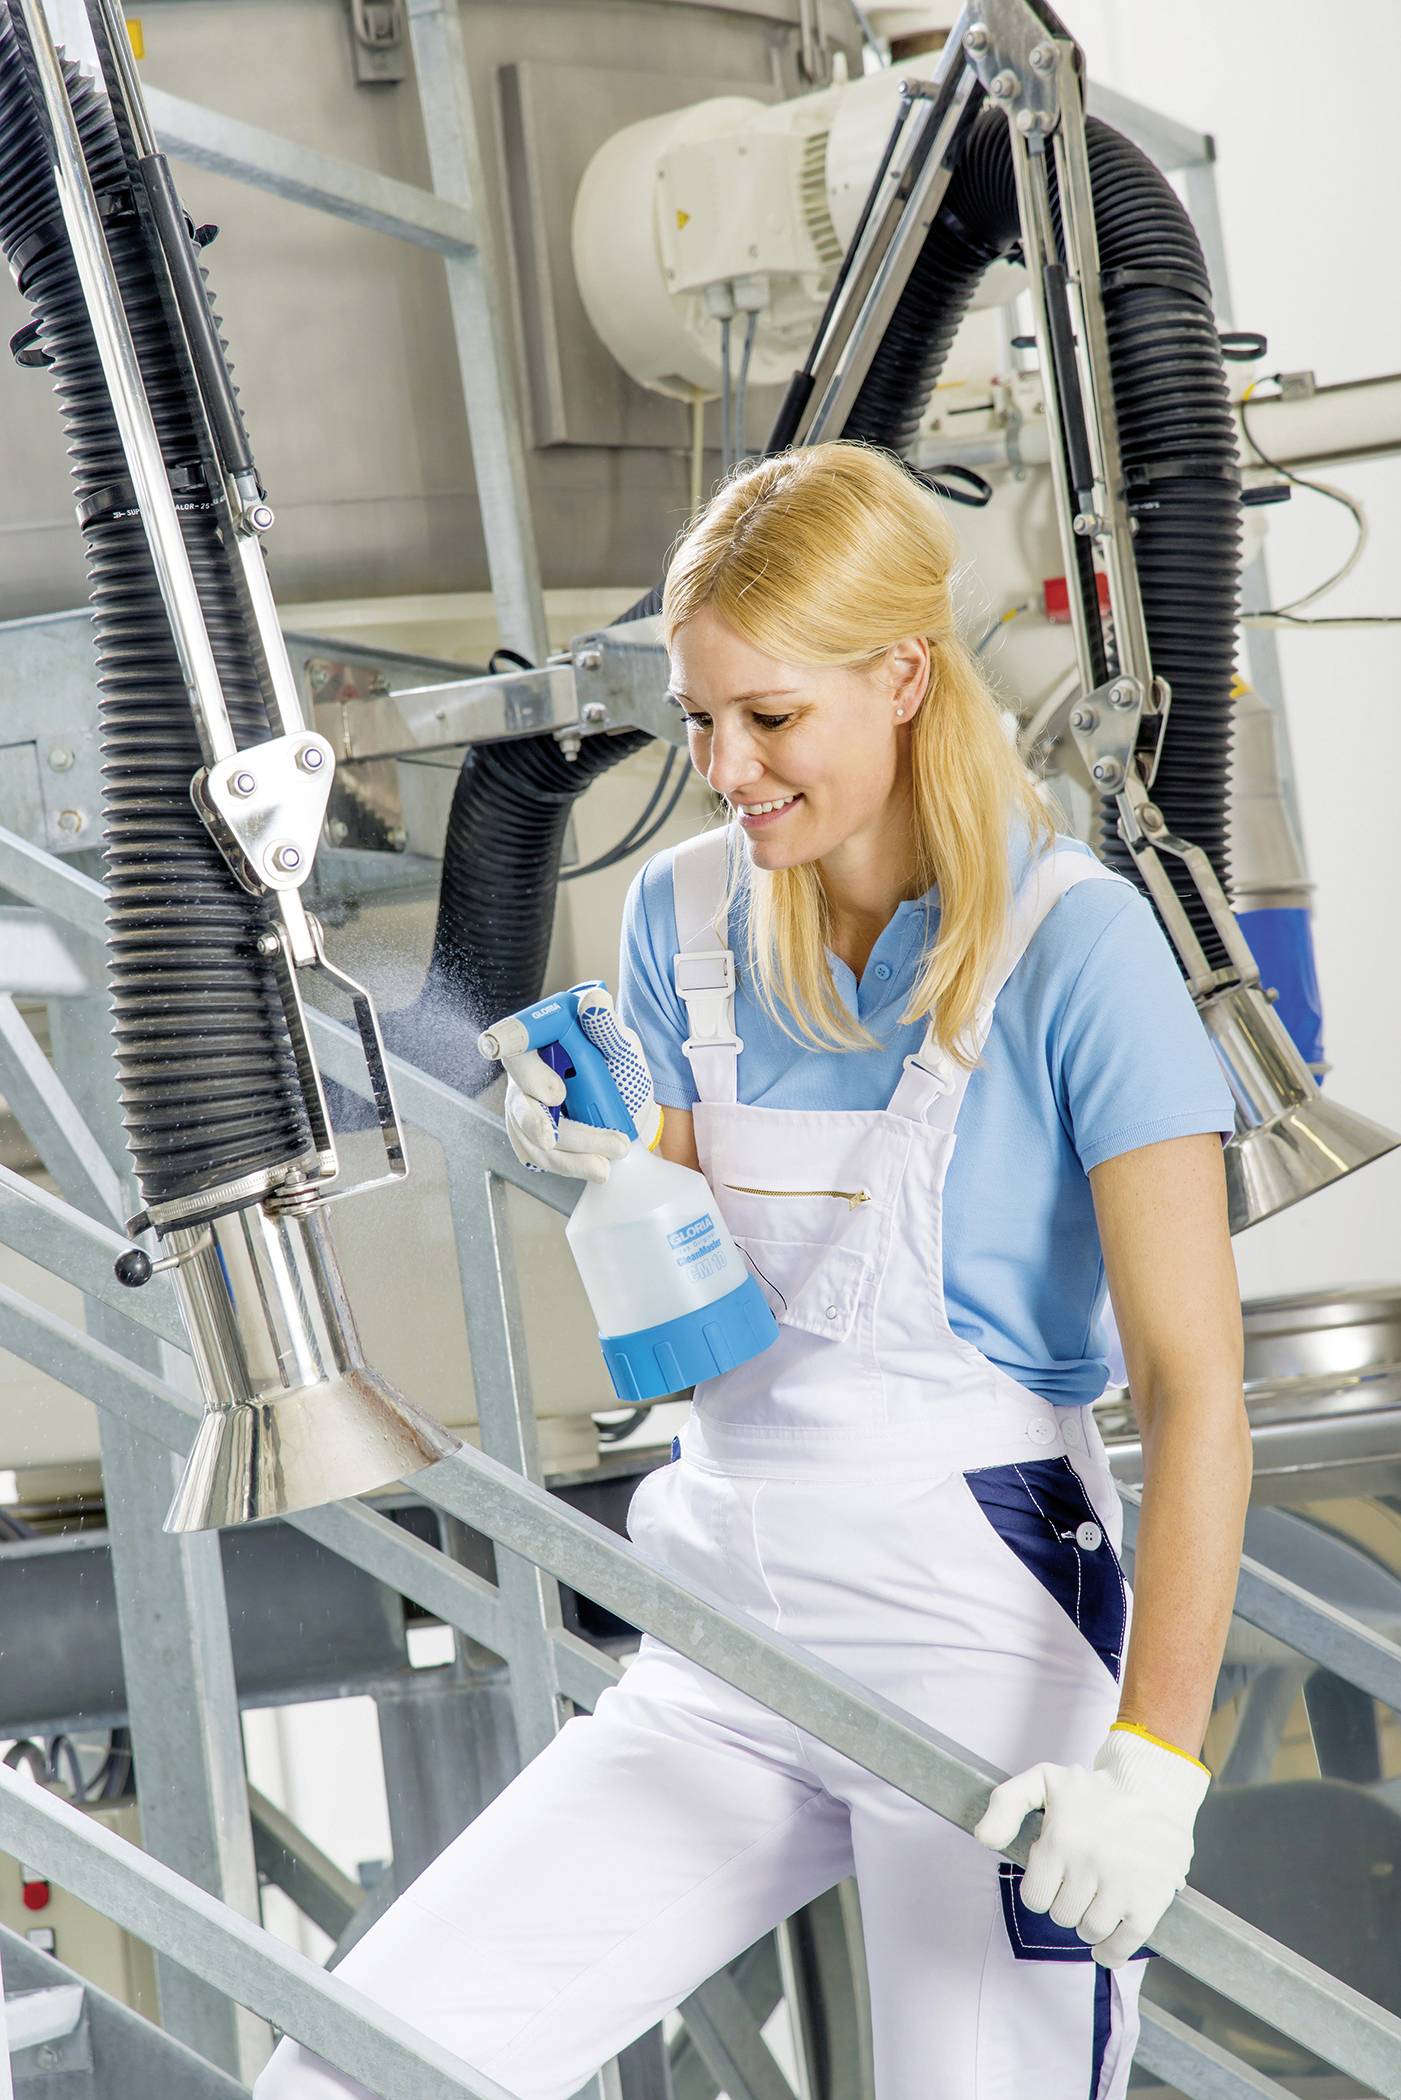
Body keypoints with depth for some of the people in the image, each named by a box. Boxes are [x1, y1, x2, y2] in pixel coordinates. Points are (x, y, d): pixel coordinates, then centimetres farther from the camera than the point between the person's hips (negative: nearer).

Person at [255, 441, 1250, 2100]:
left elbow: (1194, 1387, -13)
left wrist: (1154, 1753, -22)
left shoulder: (1073, 940, -10)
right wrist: (607, 1167, -5)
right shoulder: (685, 913, 7)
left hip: (983, 1620, -4)